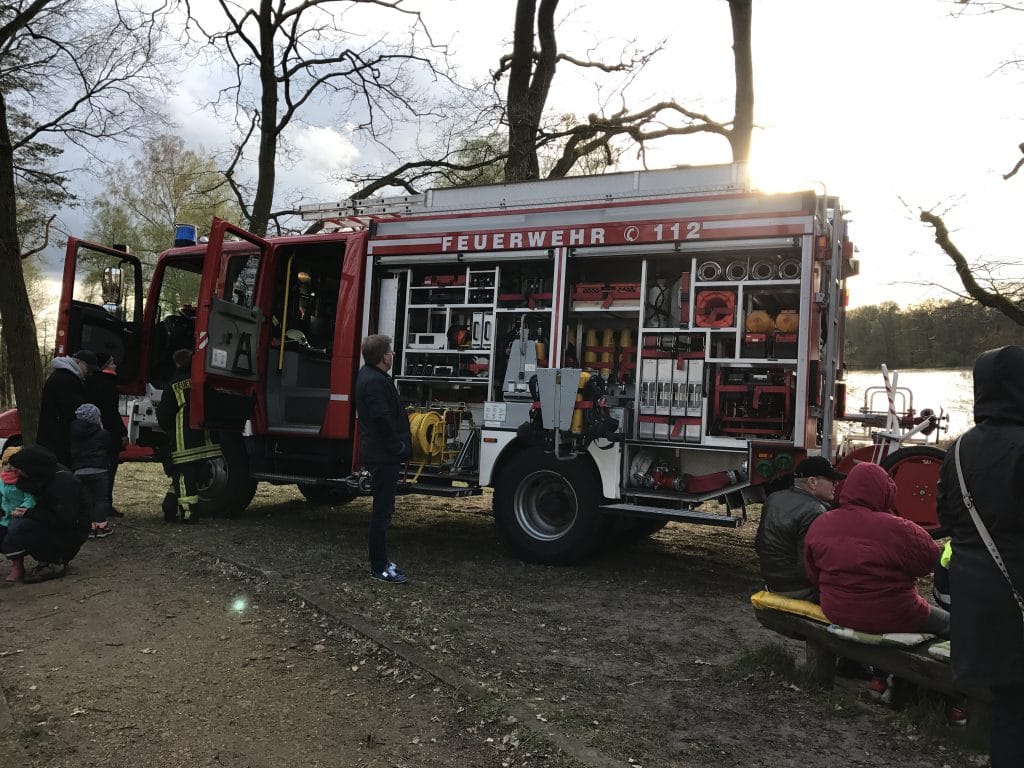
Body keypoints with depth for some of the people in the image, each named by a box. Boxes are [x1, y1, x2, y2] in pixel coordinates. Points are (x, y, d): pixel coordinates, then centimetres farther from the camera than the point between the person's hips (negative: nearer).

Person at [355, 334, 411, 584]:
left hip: (378, 454, 11)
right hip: (383, 457, -11)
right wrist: (399, 447, -15)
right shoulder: (375, 382, -21)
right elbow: (383, 420, -25)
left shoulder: (368, 374, 14)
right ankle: (379, 567, 6)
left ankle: (380, 561, 27)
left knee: (383, 509, 18)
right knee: (383, 511, -3)